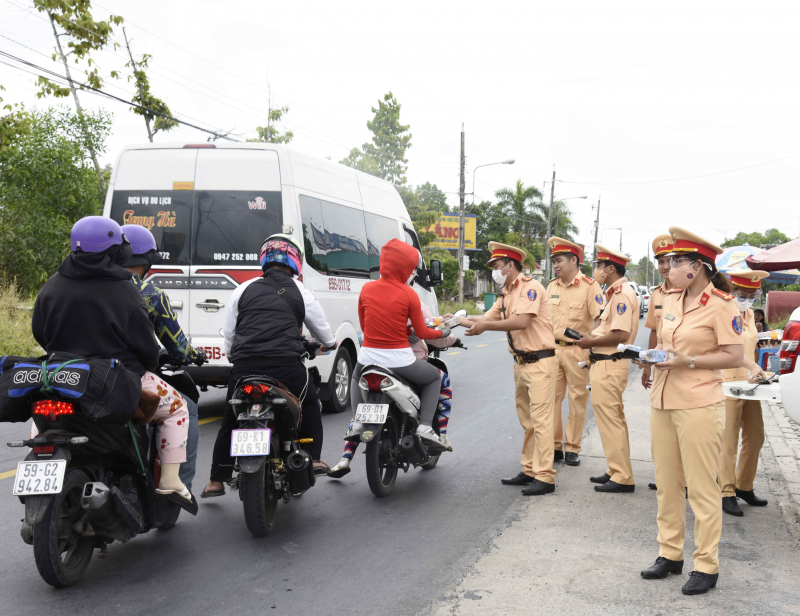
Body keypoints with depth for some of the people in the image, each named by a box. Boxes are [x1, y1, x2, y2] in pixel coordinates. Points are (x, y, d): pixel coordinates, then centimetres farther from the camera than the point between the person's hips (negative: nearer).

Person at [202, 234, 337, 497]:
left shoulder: (244, 290, 15)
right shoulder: (300, 293, 12)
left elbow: (228, 334, 18)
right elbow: (324, 333, 22)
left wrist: (232, 355, 37)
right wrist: (330, 343, 44)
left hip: (244, 366, 2)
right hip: (286, 365, -1)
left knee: (230, 421, 18)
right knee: (310, 403, 26)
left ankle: (216, 480, 20)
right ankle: (313, 459, 21)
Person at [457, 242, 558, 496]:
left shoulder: (530, 287, -12)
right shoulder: (506, 295, 17)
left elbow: (522, 321, -23)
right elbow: (487, 319, 16)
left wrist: (485, 326, -20)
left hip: (540, 361, -9)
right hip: (521, 362, 9)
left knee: (540, 419, -10)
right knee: (526, 421, 12)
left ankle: (545, 477, -8)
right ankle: (529, 470, 19)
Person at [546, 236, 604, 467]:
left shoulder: (589, 286, -7)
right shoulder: (552, 286, 11)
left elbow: (599, 319, -10)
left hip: (578, 350, -5)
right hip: (553, 349, 5)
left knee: (578, 399, 3)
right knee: (552, 398, 5)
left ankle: (572, 448, 12)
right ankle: (554, 446, 14)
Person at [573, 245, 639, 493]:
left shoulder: (622, 293, -17)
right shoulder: (616, 292, 16)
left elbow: (621, 334, -26)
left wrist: (591, 342, -15)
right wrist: (592, 338, 6)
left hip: (609, 365, -11)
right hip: (605, 363, 11)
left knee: (610, 420, -5)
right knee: (614, 419, 17)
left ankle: (622, 478, 2)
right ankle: (617, 471, 27)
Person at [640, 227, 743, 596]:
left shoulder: (721, 304, -10)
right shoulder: (672, 299, 11)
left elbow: (734, 357, -12)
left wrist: (686, 361, -19)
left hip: (699, 406, -7)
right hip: (663, 400, 7)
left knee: (702, 488, 1)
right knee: (666, 484, 13)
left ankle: (706, 565, 12)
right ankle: (670, 554, 26)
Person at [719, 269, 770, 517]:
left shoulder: (749, 314, 14)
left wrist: (754, 371, 12)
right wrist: (752, 366, -40)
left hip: (748, 383, 8)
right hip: (728, 383, -8)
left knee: (755, 437, 11)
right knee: (729, 441, -5)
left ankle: (744, 487, 24)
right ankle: (727, 493, 3)